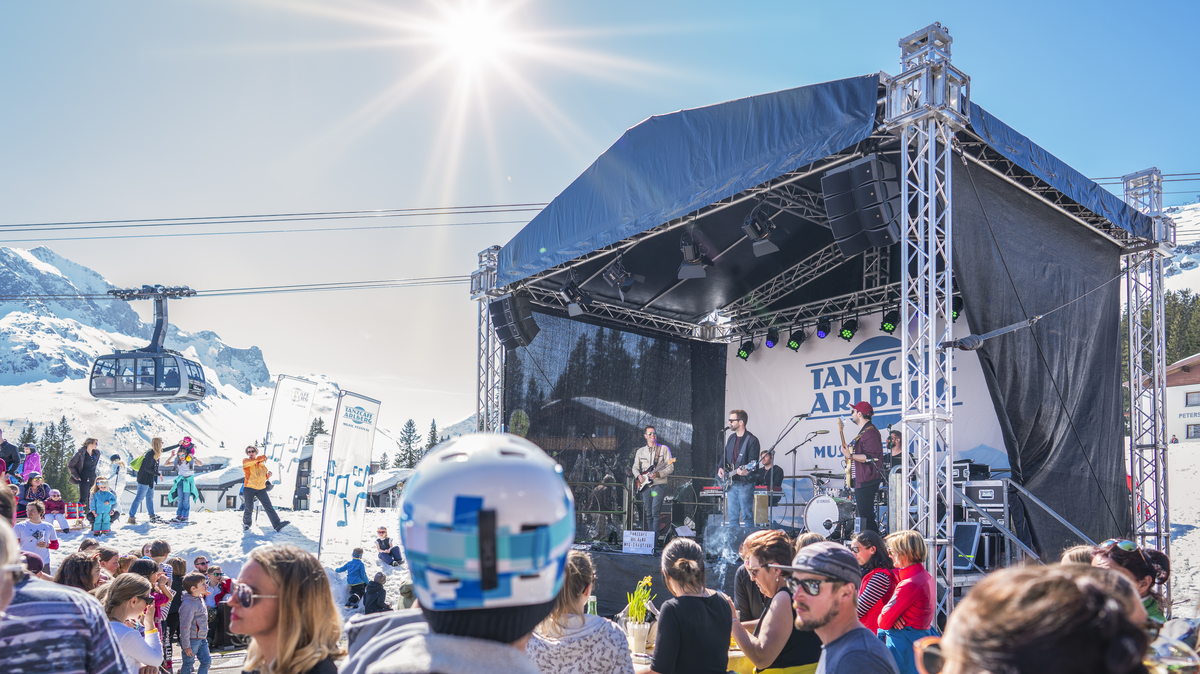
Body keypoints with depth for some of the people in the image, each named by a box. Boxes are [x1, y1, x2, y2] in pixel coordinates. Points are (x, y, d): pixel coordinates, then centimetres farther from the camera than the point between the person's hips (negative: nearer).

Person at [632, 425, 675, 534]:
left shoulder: (664, 449, 3)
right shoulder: (640, 451, 14)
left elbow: (671, 467, -2)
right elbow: (635, 467, 18)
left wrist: (658, 474, -16)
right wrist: (639, 476, -2)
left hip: (659, 484, -4)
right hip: (645, 485, 4)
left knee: (655, 511, -15)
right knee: (648, 513, 5)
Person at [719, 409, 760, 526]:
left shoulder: (751, 440, -10)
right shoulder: (731, 438, 14)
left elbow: (753, 463, -16)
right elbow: (724, 456, 23)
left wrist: (746, 472, -34)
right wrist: (720, 468, 6)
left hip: (745, 483, -7)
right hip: (730, 483, 7)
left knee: (747, 516, -4)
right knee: (733, 517, 10)